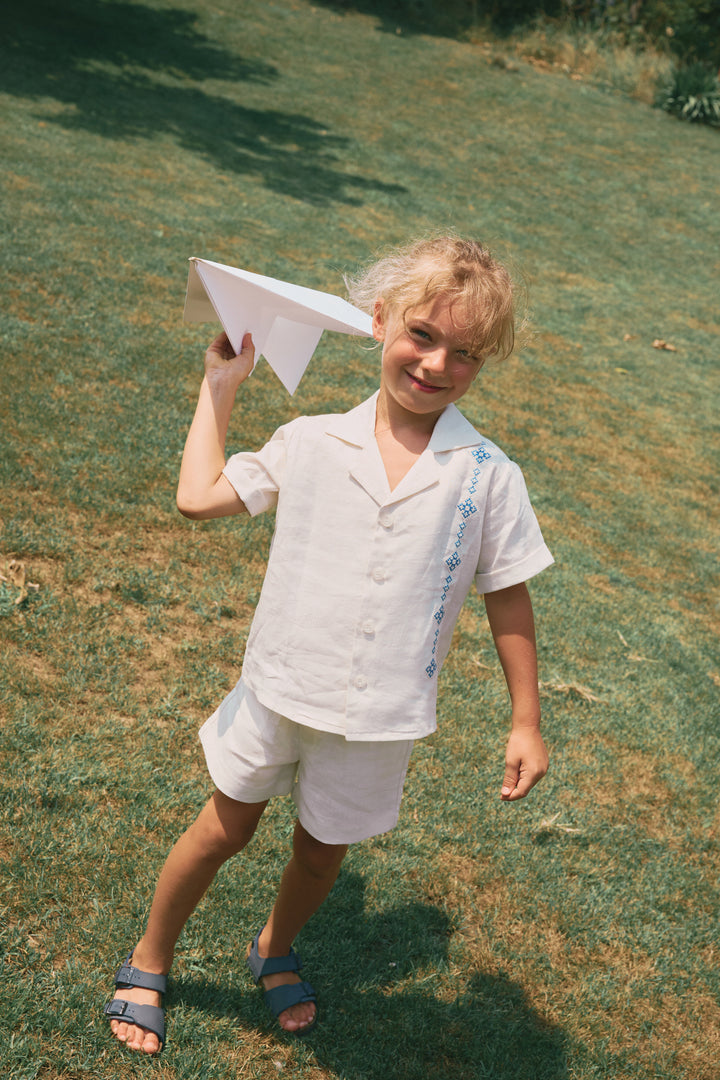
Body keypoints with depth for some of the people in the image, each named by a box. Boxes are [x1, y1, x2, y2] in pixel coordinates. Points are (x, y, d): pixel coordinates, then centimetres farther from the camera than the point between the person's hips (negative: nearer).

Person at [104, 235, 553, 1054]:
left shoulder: (486, 475, -11)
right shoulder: (312, 443, -9)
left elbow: (507, 596, -4)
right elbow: (199, 497, -4)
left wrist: (525, 722, -2)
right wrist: (221, 383, 1)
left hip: (379, 718, 0)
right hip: (279, 688, 0)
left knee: (324, 849, 20)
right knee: (224, 829, 17)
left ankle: (275, 949, 53)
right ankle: (149, 960, 43)